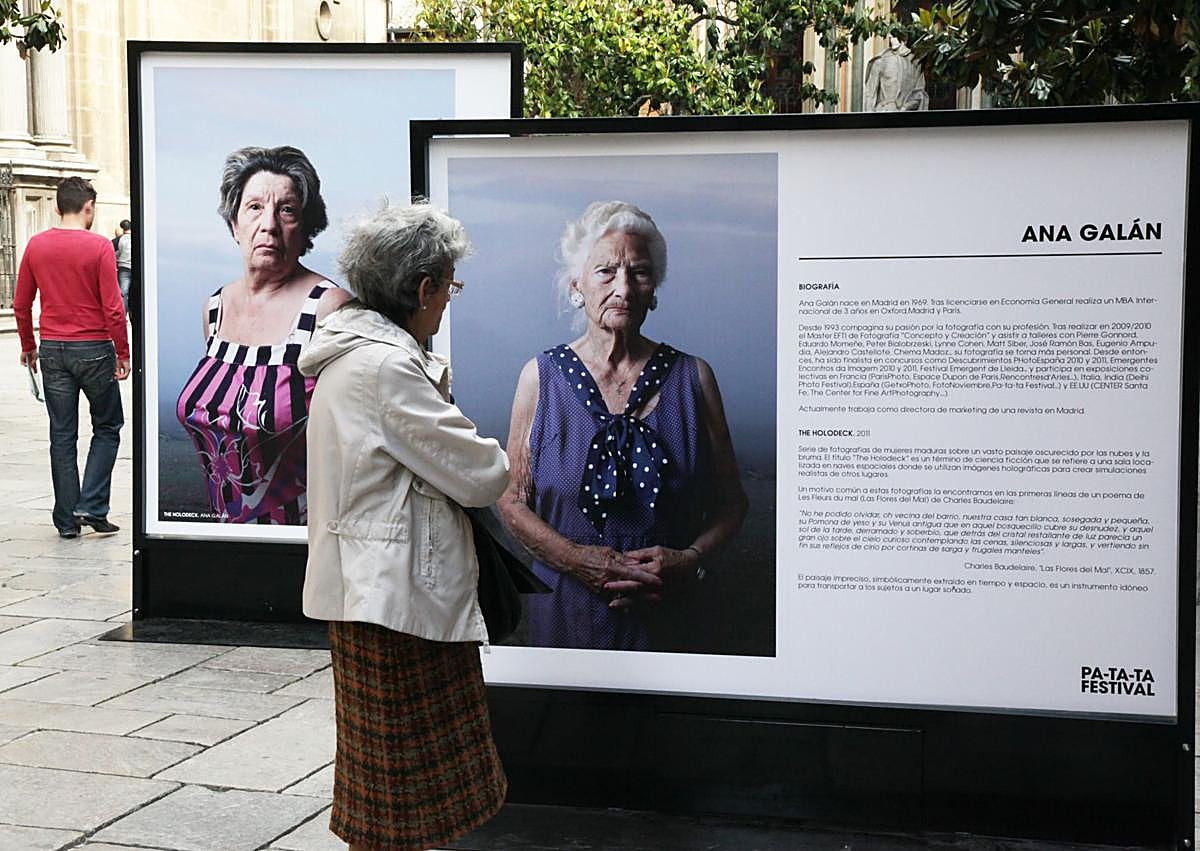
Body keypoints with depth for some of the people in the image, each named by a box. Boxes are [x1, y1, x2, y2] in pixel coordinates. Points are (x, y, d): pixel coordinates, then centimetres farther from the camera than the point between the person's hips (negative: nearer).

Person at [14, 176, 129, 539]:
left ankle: (67, 520, 12)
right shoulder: (99, 247, -10)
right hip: (94, 349, -4)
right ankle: (91, 506, 1)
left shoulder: (36, 246, 3)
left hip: (53, 350, 4)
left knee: (62, 436, 9)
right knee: (107, 428, 12)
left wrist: (28, 346, 21)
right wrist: (123, 353, -4)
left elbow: (21, 304, 8)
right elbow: (113, 307, -12)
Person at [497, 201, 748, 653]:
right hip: (565, 612, 0)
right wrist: (574, 558, -14)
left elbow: (730, 502, 4)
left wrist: (690, 560, -14)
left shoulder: (692, 377, 1)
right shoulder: (542, 376, 0)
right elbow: (512, 500, 1)